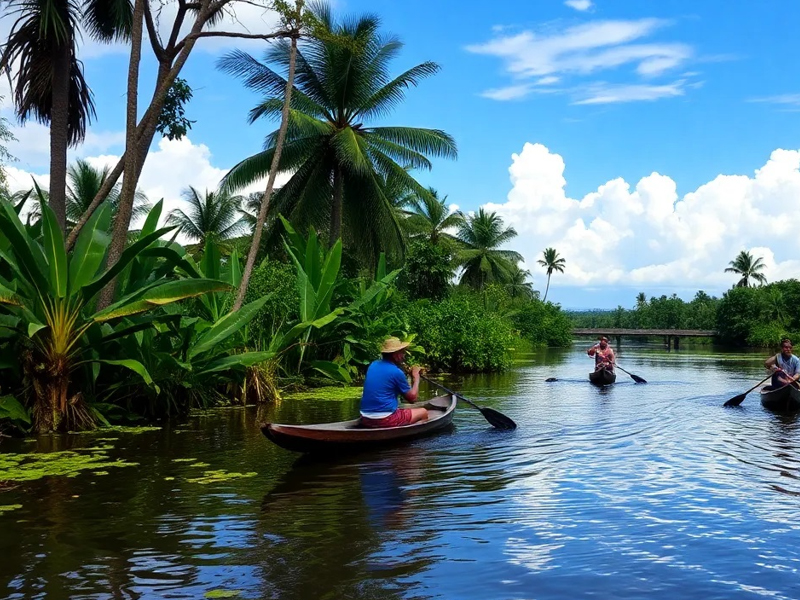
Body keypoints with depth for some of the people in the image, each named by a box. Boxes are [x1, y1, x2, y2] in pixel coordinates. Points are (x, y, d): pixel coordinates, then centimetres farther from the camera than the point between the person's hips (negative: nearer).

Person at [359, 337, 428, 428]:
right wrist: (416, 377, 11)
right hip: (385, 421, -8)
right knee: (423, 412, 11)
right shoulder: (397, 372, -12)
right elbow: (412, 397, -2)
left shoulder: (372, 366, 9)